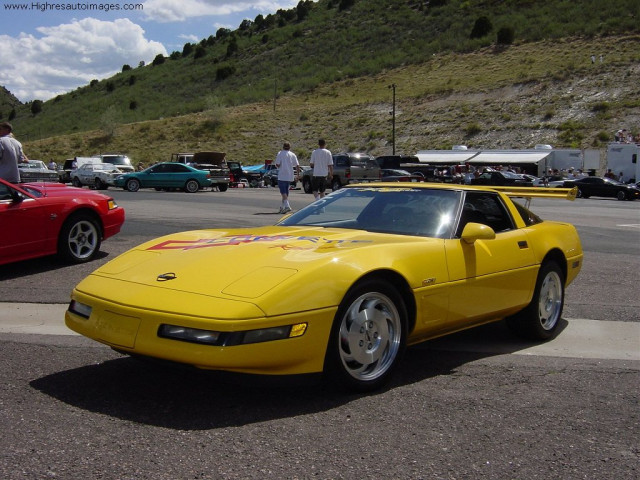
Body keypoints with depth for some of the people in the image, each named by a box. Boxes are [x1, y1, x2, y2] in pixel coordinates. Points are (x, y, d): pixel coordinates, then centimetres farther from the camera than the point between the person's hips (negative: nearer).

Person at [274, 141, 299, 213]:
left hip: (282, 176, -5)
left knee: (283, 191, -7)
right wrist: (297, 174, 9)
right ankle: (282, 207, 21)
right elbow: (297, 165, 2)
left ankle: (287, 206, -23)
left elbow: (277, 164, -11)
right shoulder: (293, 155, 7)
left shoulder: (280, 153, -4)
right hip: (290, 176, 5)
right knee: (286, 191, 15)